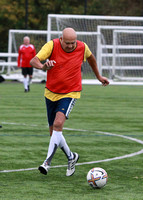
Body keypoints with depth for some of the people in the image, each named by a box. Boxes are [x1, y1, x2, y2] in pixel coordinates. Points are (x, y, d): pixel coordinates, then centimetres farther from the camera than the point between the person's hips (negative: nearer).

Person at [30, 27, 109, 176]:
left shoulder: (82, 47, -8)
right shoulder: (52, 45, -14)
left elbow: (90, 57, 16)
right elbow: (33, 61, -24)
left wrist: (98, 76, 27)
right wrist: (43, 67, -46)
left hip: (70, 93, -2)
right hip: (51, 93, 2)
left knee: (58, 124, -25)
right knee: (54, 131, 9)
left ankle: (48, 161, -24)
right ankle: (71, 156, 32)